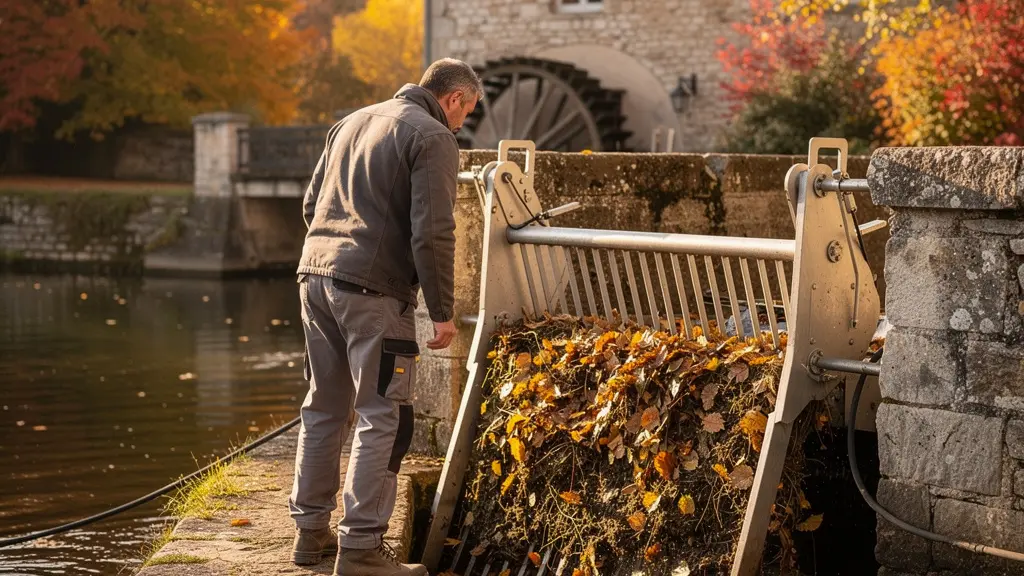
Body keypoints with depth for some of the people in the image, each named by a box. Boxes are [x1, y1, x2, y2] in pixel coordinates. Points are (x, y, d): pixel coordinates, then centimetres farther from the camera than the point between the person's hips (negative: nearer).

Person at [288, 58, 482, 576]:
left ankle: (311, 531, 24)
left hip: (315, 274, 8)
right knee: (382, 417, -2)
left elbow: (311, 204, 22)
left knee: (324, 408, 17)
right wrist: (442, 312, -9)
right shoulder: (433, 137, -5)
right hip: (373, 288, -8)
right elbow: (432, 233, -13)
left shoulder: (351, 123, 19)